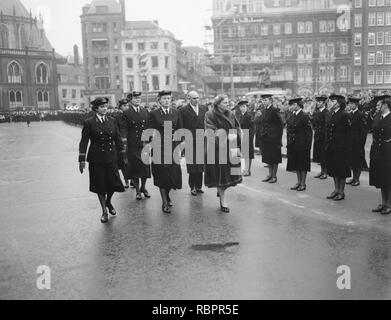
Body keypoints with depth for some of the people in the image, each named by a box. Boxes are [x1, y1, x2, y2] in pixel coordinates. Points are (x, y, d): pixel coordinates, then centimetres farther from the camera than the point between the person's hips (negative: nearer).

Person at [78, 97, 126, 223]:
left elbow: (118, 138, 11)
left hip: (111, 157, 3)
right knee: (100, 185, 6)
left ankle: (108, 202, 31)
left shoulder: (112, 121, 6)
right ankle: (104, 211, 23)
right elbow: (84, 142, -3)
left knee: (114, 183, -2)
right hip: (96, 159, -2)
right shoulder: (89, 123, -4)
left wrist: (124, 154, 9)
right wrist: (82, 160, -6)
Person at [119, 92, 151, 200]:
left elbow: (149, 126, 10)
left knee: (146, 166, 6)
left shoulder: (145, 112, 10)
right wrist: (124, 139, -17)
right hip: (133, 146, -3)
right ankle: (137, 191, 13)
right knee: (134, 167, 1)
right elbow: (123, 128, -4)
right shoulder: (126, 113, 0)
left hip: (145, 144, 3)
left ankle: (143, 188, 26)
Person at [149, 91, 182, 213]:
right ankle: (165, 202, 9)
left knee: (174, 173, 3)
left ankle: (167, 195, 31)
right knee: (162, 174, 0)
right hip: (160, 147, -2)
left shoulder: (176, 113, 7)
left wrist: (178, 145, 3)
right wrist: (152, 149, -4)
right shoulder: (154, 114, -1)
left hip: (173, 147, 3)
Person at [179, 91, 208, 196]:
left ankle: (199, 186, 18)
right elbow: (181, 127, -5)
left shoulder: (204, 109, 9)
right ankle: (192, 187, 11)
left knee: (201, 165, 8)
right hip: (190, 143, -4)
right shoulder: (183, 110, -4)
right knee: (192, 166, 1)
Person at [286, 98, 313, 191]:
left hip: (302, 145, -7)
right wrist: (289, 143, 8)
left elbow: (309, 132, -13)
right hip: (293, 145, 7)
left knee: (303, 164, 2)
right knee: (296, 164, 13)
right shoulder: (291, 116, 11)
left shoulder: (305, 116, -11)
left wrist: (307, 146, -16)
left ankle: (303, 184, 11)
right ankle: (299, 182, 24)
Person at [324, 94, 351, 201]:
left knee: (341, 168, 1)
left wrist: (345, 146, -14)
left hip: (340, 146, -7)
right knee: (333, 168, 14)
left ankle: (341, 192, 12)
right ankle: (336, 189, 26)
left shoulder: (344, 115, -10)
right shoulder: (329, 114, 11)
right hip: (331, 145, 7)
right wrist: (326, 144, 8)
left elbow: (346, 131, -12)